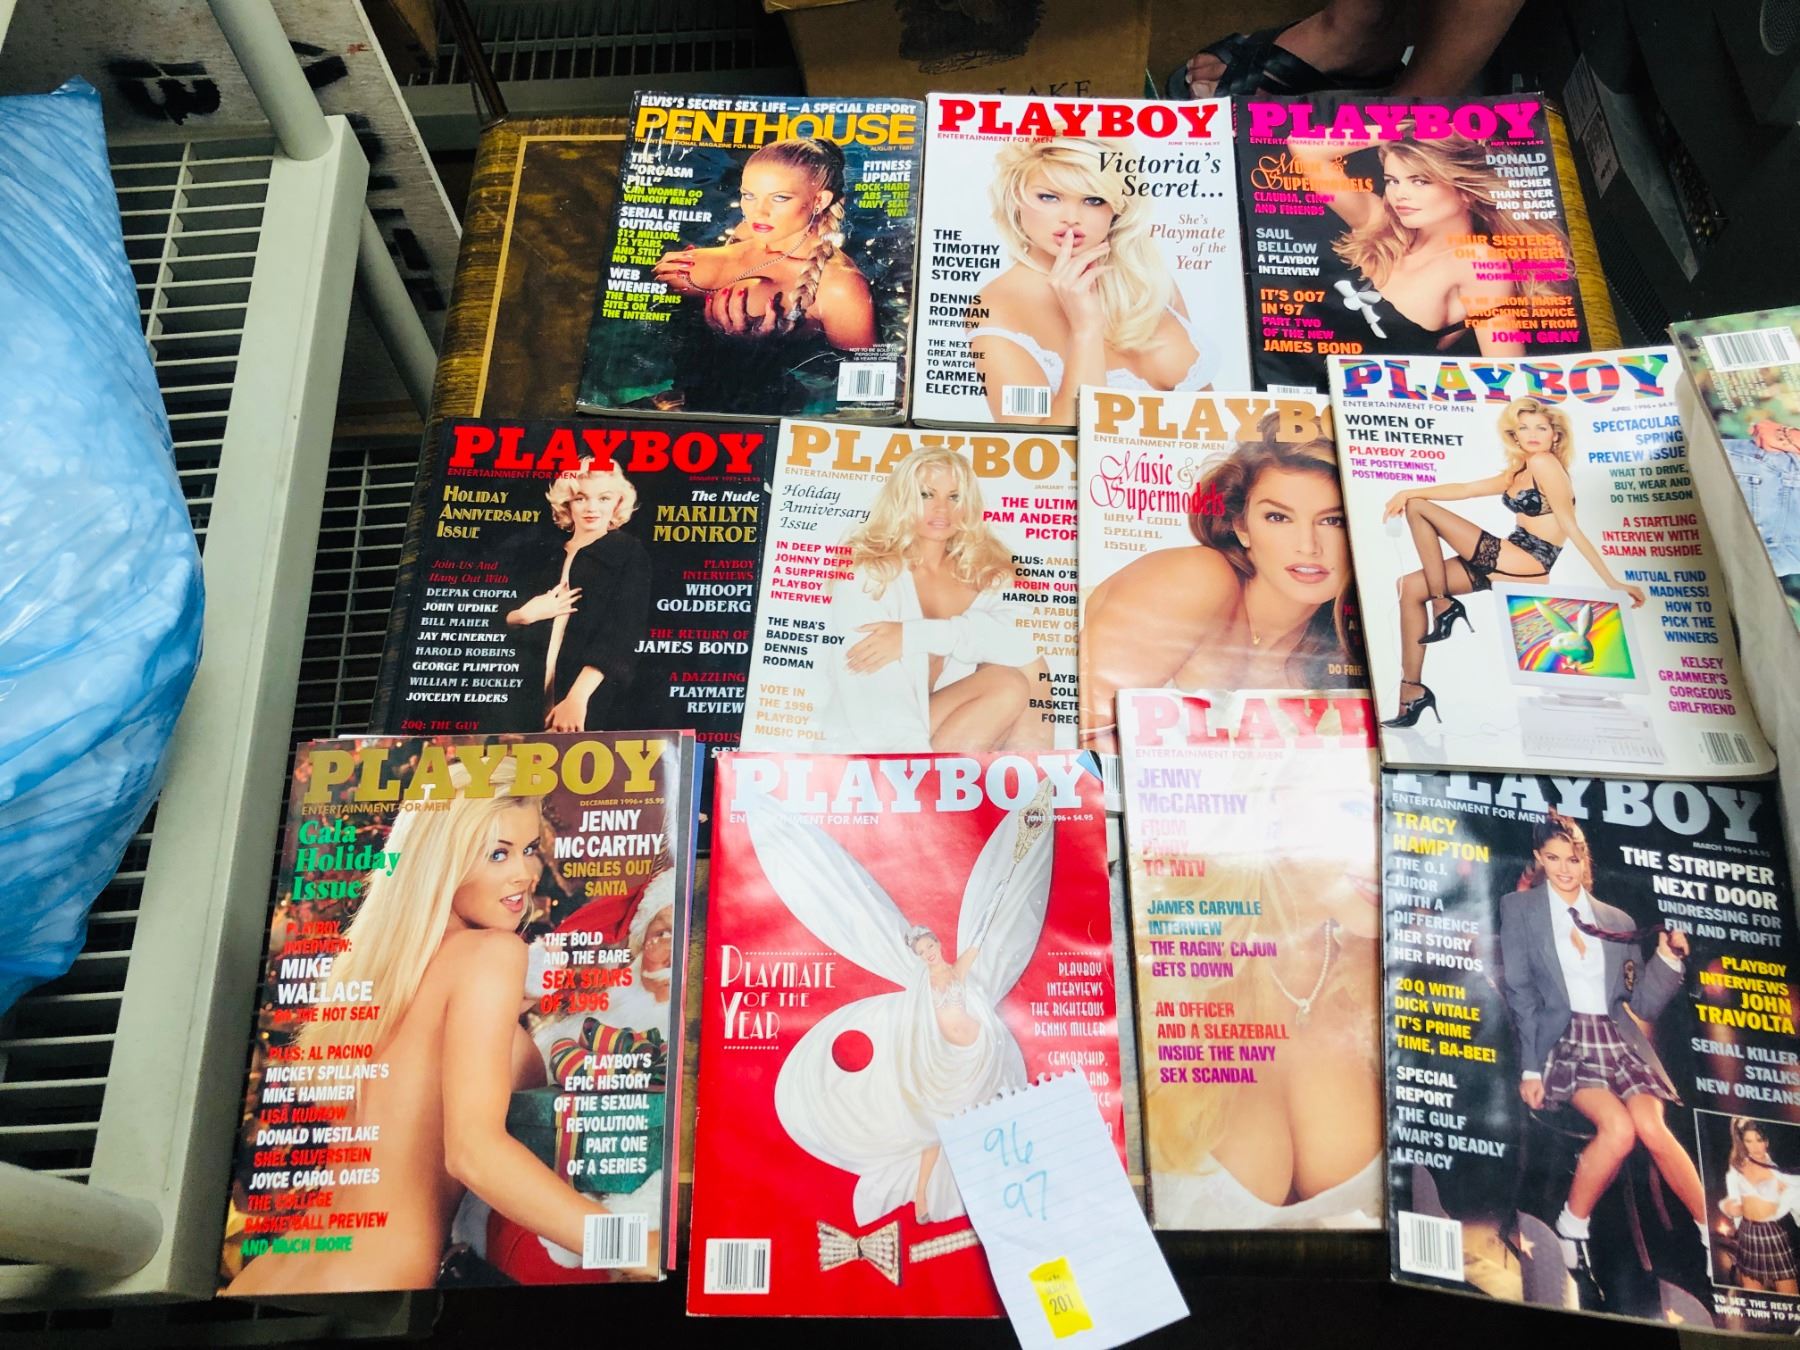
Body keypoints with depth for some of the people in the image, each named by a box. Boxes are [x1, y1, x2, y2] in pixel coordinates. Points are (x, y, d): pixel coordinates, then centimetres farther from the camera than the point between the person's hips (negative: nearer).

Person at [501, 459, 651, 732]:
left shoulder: (629, 555, 1)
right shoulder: (540, 553, 13)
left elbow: (621, 633, -11)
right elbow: (503, 620, 18)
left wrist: (577, 698, -22)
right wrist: (524, 615, -6)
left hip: (592, 706, -4)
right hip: (530, 697, 4)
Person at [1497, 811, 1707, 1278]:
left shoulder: (1618, 921, 16)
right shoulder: (1518, 908, 7)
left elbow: (1643, 1005, 14)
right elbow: (1519, 993, 1)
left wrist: (1667, 959, -2)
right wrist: (1530, 1067, -7)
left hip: (1618, 1036, 3)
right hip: (1562, 1038, -3)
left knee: (1652, 1127, -23)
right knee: (1618, 1127, -26)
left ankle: (1714, 1233, -9)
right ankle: (1573, 1225, -6)